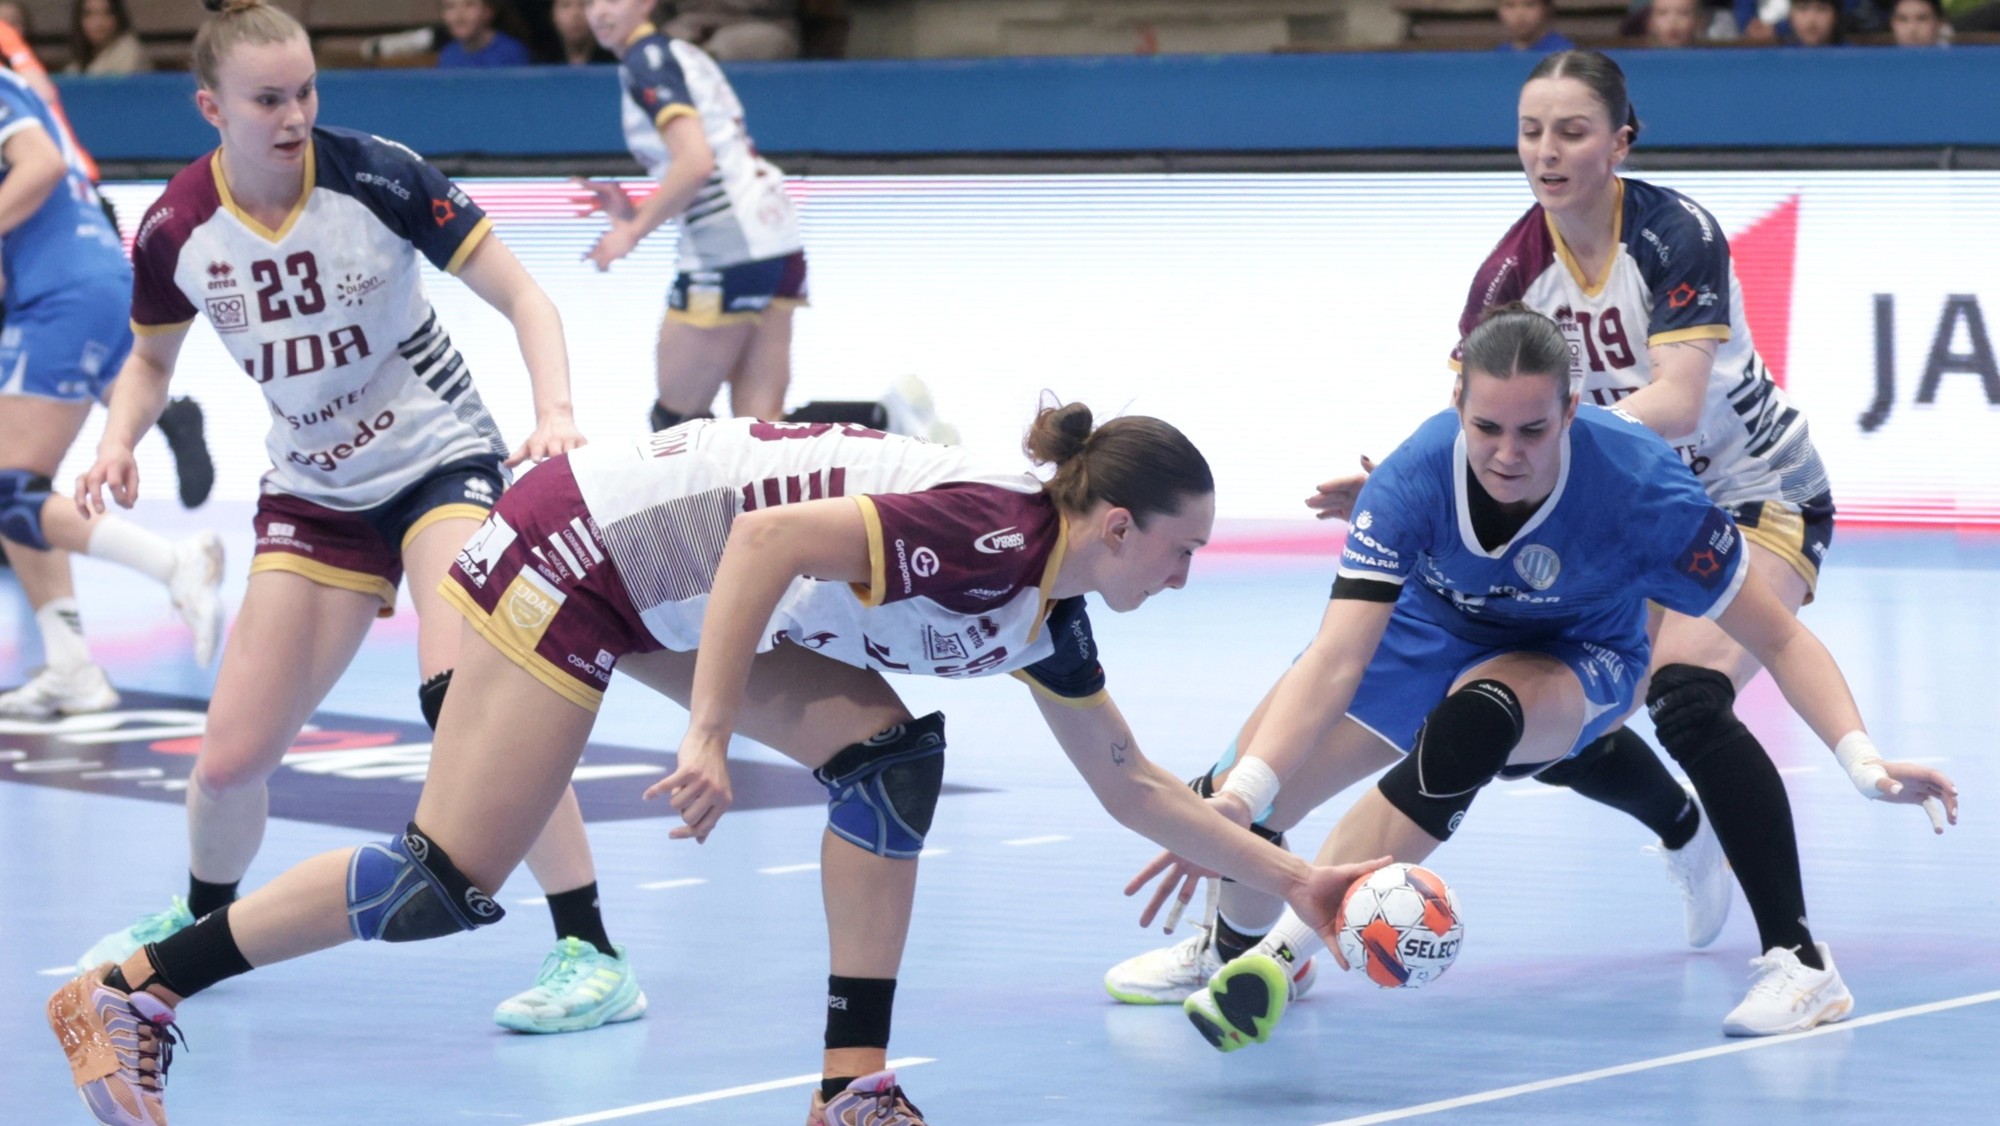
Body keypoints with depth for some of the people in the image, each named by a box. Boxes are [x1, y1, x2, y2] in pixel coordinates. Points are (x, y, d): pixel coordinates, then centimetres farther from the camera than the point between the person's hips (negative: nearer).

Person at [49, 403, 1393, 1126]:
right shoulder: (985, 537, -23)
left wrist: (1292, 878, 18)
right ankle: (128, 993, 0)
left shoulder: (1046, 611, 6)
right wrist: (711, 734, -32)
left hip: (668, 582, 9)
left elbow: (1132, 784, 18)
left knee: (889, 748, -3)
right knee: (449, 883, -9)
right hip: (582, 548, -9)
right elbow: (774, 534, -31)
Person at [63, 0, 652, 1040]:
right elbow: (151, 359, 11)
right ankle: (201, 920, 36)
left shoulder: (376, 175, -19)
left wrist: (554, 410, -30)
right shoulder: (177, 230, -9)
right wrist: (119, 441, -10)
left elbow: (520, 295, -13)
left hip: (442, 461, -4)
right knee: (230, 758, 1)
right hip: (314, 496, 4)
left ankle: (591, 955, -24)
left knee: (465, 691, -29)